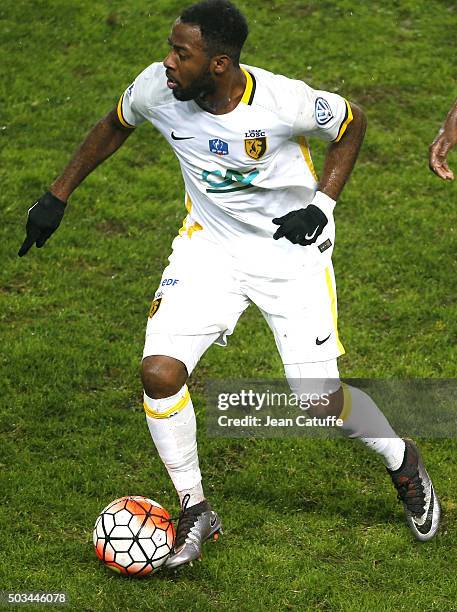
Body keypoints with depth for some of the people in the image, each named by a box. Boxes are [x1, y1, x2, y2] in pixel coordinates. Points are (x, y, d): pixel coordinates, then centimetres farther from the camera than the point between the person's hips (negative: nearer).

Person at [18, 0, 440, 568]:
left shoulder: (284, 101, -26)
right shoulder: (156, 89, -17)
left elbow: (352, 124, -4)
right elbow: (114, 126, 7)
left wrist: (321, 204, -14)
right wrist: (58, 195, 8)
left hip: (292, 246, -3)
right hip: (210, 243, 3)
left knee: (319, 402, -4)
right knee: (159, 372, -16)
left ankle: (402, 461, 30)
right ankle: (195, 511, 5)